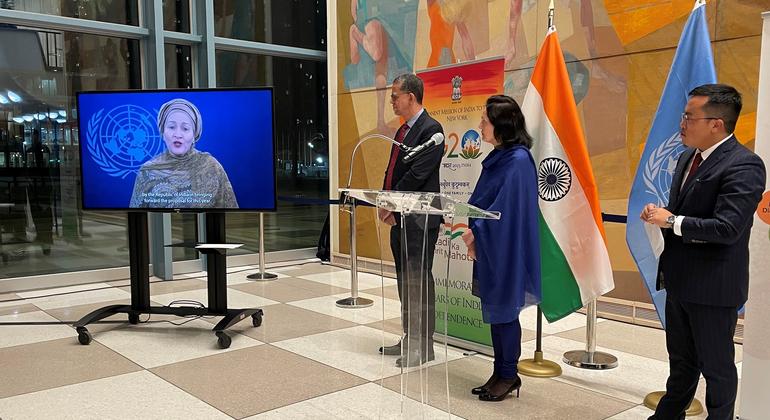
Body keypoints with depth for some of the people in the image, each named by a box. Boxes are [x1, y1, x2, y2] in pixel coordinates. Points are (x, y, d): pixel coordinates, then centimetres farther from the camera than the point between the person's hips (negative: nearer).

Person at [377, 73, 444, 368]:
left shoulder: (431, 129, -12)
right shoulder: (403, 131, 17)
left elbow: (417, 174, -19)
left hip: (419, 218, -9)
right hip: (399, 216, 9)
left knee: (419, 280, -3)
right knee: (405, 280, 14)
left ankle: (423, 345, 8)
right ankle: (410, 338, 26)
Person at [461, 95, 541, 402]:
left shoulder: (518, 160, -17)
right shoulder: (496, 157, 10)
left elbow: (506, 208, -21)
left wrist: (476, 233, -14)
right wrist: (473, 233, 2)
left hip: (505, 250, -8)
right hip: (489, 247, 8)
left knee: (504, 311, 3)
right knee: (494, 311, 13)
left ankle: (508, 376, 19)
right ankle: (501, 373, 25)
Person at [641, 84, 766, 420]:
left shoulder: (743, 166, -19)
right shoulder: (688, 157, 9)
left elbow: (727, 228, -27)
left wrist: (672, 221, -19)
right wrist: (660, 216, -4)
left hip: (712, 287, -8)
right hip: (680, 280, 8)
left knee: (716, 366, 9)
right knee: (681, 361, 22)